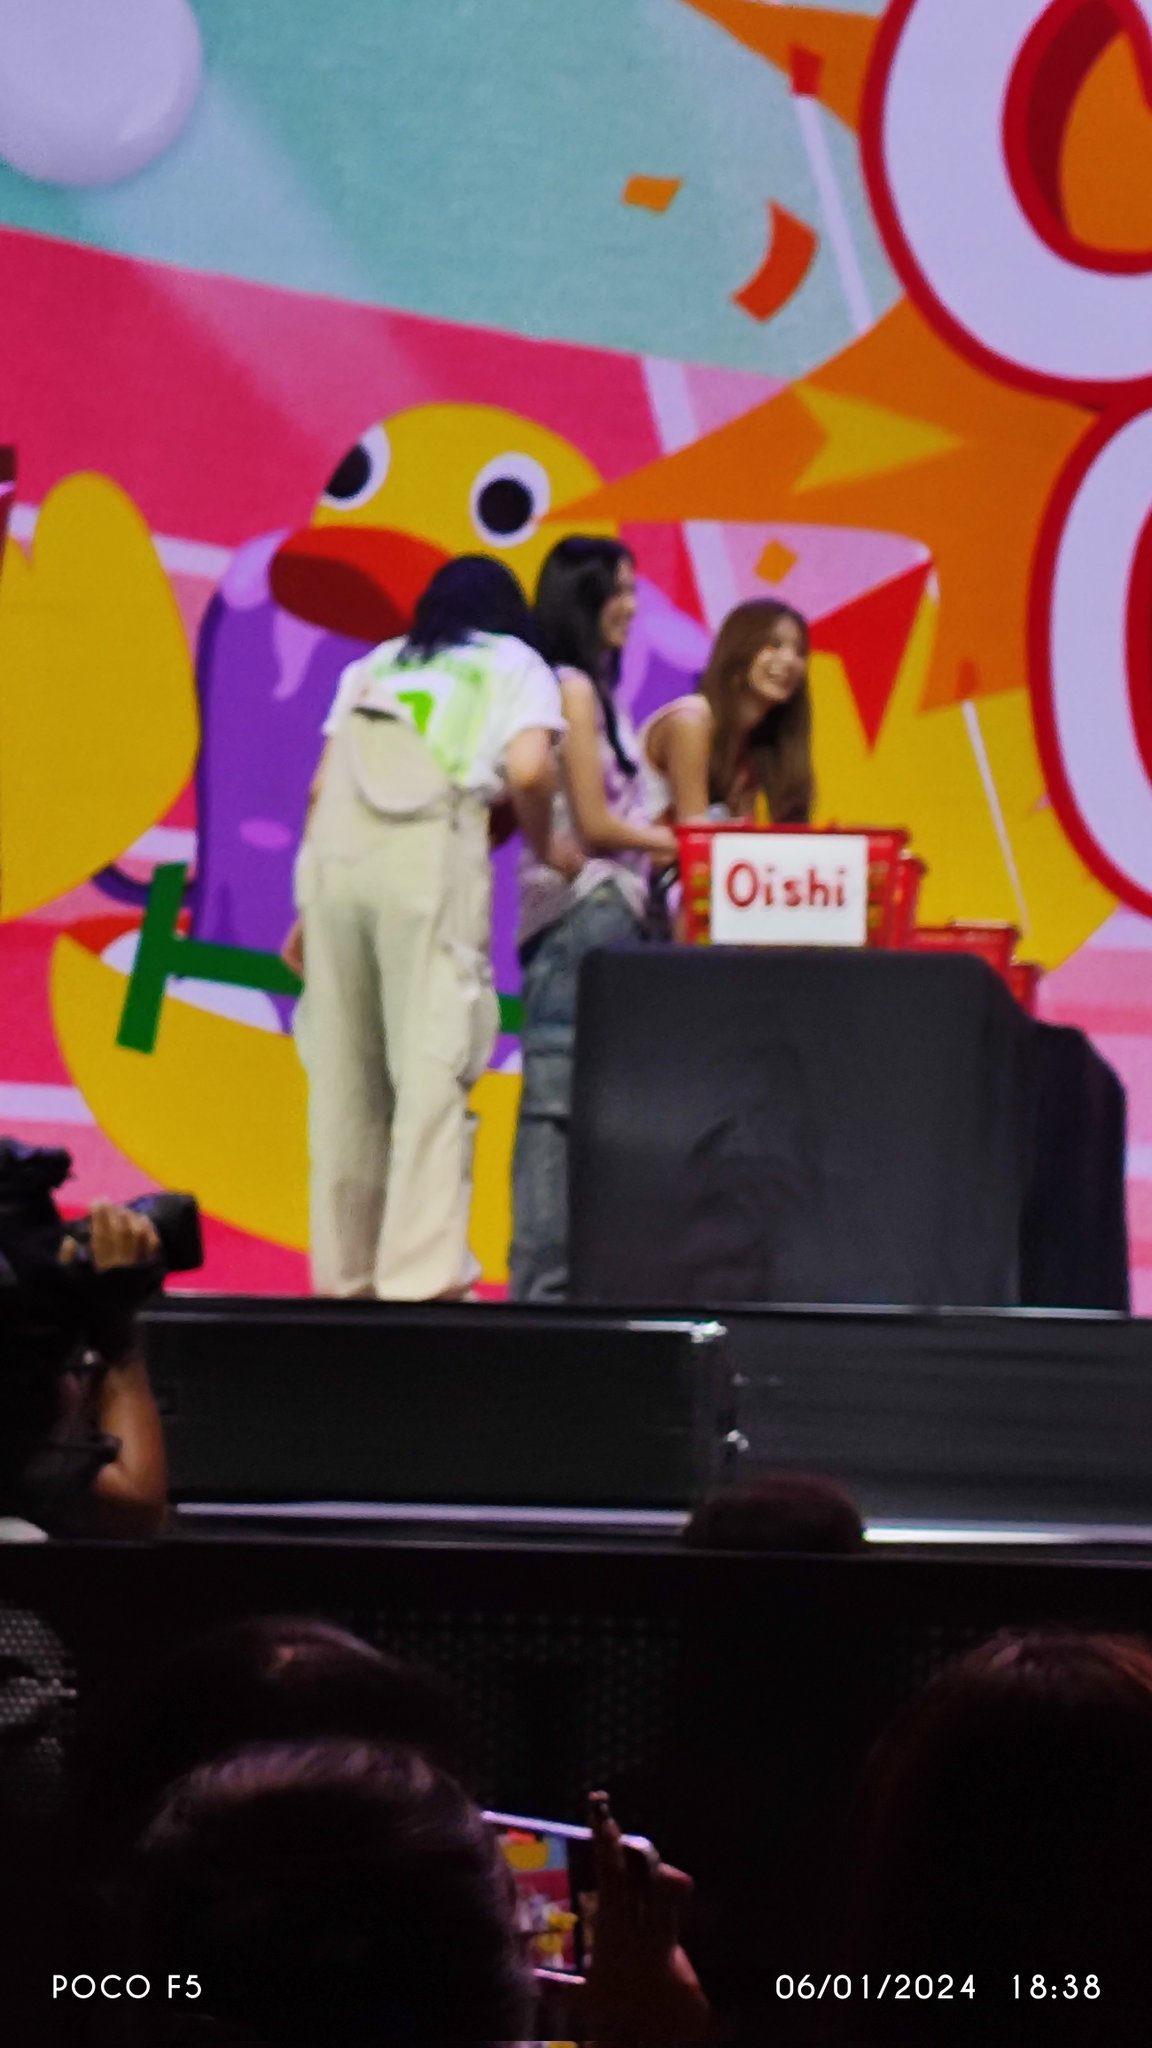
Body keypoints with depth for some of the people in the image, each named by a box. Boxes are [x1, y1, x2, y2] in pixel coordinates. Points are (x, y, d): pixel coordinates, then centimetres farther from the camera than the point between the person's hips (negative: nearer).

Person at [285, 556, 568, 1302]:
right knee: (432, 1067, -6)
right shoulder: (517, 667, 15)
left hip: (334, 852, 4)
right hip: (431, 851, -4)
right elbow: (528, 770, -3)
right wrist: (545, 846, 14)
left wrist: (307, 911, 18)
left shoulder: (375, 667, 27)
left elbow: (323, 788, 17)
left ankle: (344, 1269, 14)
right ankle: (423, 1272, -14)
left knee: (342, 1073, 10)